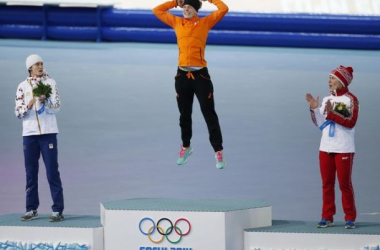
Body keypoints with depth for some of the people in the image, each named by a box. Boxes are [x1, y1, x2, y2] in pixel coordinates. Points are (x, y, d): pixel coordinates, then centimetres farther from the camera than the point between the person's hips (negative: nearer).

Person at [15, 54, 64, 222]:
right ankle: (31, 210, 15)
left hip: (48, 133, -2)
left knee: (52, 172, -5)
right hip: (29, 133, 2)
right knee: (31, 172, 7)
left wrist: (45, 102, -22)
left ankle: (58, 210, -4)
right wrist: (28, 106, -16)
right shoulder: (22, 87, 7)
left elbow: (56, 107, -3)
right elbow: (18, 112, 4)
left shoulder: (50, 83, 3)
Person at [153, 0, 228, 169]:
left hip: (200, 75, -3)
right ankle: (186, 147, 33)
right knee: (184, 115, 15)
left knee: (209, 115, -2)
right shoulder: (177, 22, 10)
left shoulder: (205, 22, 2)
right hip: (182, 75, 3)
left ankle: (218, 151, 2)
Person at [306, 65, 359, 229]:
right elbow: (320, 124, 8)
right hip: (326, 148, 6)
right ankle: (327, 217, 11)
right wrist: (314, 108, -6)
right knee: (327, 184, 6)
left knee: (345, 184, -4)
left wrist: (332, 113, -23)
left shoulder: (351, 100, -5)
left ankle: (350, 218, 3)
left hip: (344, 149, -6)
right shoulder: (326, 100, 11)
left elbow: (351, 122, -16)